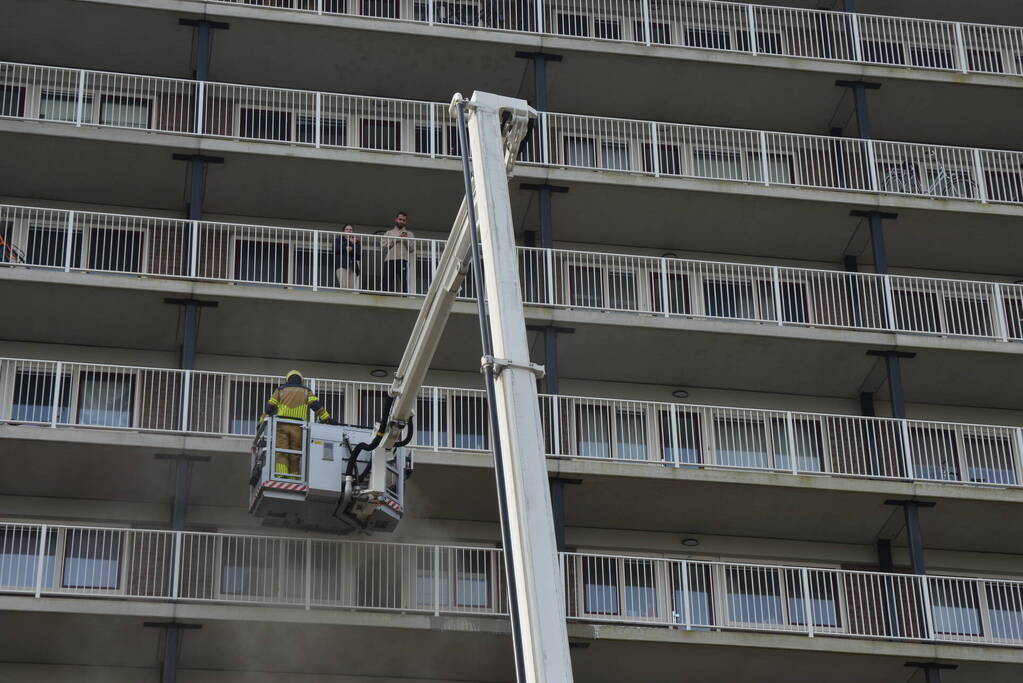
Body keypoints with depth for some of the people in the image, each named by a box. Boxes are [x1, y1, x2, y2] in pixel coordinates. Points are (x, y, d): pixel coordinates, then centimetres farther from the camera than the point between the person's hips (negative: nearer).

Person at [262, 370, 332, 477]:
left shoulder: (280, 390, 19)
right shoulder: (306, 391, 18)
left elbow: (270, 407, 11)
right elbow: (316, 405, 3)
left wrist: (262, 422, 15)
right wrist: (327, 419, 0)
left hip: (282, 425, 0)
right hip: (298, 427, 0)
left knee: (281, 454, -7)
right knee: (295, 456, 4)